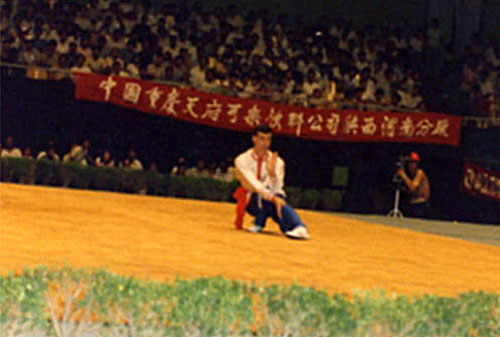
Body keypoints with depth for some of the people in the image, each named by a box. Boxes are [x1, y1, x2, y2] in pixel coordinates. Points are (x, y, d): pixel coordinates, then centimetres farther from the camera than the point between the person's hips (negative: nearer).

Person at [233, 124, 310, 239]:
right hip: (252, 202, -1)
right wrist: (273, 198, -36)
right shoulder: (242, 160, -6)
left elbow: (276, 189, -13)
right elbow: (254, 184, -21)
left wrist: (272, 172, -34)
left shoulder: (277, 162, 0)